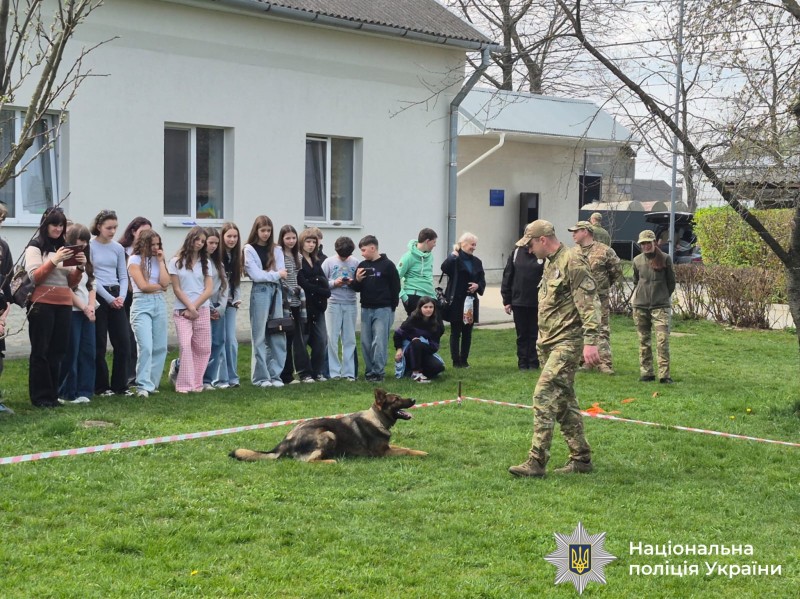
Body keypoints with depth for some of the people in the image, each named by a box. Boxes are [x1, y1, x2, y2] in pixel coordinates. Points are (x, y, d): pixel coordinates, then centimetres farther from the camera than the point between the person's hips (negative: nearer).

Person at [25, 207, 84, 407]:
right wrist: (54, 260, -19)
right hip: (42, 304, -5)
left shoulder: (65, 248, 20)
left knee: (57, 352, 3)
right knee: (40, 351, -4)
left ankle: (52, 395, 8)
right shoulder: (35, 247, 2)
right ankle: (40, 397, -2)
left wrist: (80, 267, -2)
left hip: (64, 305, 5)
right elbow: (34, 277, -9)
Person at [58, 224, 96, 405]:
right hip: (71, 311, -8)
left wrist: (91, 306, 0)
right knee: (71, 353, -6)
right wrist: (83, 308, -10)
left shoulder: (86, 262, 18)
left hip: (88, 312, 8)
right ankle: (66, 393, 0)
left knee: (88, 352, 4)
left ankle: (83, 391, 8)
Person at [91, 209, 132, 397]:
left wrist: (122, 296, -7)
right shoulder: (90, 247, -4)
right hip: (98, 296, -5)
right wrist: (109, 298, -13)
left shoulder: (118, 248, 10)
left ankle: (120, 386, 11)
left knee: (123, 342, 2)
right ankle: (101, 386, 10)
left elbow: (123, 276, 11)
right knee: (99, 345, 1)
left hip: (117, 298, 5)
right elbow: (90, 277, -9)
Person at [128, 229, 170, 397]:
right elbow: (143, 286, -9)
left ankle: (153, 384, 11)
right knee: (145, 347, -15)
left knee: (160, 347, 3)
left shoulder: (158, 260, 15)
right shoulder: (135, 260, 0)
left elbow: (165, 283, 0)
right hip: (142, 304, -6)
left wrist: (161, 261, 1)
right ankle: (143, 386, -14)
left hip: (160, 304, 6)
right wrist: (160, 286, 6)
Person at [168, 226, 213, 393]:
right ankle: (185, 384, -11)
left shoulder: (205, 262, 11)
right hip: (182, 311, -3)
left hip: (202, 310, 3)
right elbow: (176, 289, 0)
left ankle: (196, 383, 8)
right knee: (185, 345, -14)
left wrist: (194, 307, -6)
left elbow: (209, 289, 4)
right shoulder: (176, 262, 4)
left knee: (203, 348, 0)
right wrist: (189, 307, -8)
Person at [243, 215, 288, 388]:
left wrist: (267, 275, -10)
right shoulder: (249, 249, 1)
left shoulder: (276, 249, 14)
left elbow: (282, 274, 4)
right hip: (260, 292, -4)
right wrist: (276, 275, -2)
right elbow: (256, 275, -8)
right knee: (260, 337, -2)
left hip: (276, 292, 4)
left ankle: (275, 375, 7)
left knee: (278, 336, 2)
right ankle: (261, 377, 2)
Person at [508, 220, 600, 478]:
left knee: (544, 395, -15)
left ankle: (537, 461, -15)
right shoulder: (550, 263, 17)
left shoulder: (572, 262, -13)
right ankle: (581, 457, 21)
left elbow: (588, 303, -19)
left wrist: (590, 341, -24)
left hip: (566, 343, -10)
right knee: (563, 401, 13)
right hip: (548, 342, 10)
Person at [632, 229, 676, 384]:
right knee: (644, 341, 8)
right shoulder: (637, 260, 7)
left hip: (660, 306, -3)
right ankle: (646, 373, 15)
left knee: (663, 340, -11)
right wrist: (636, 296, 13)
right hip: (640, 307, 3)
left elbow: (671, 282, 8)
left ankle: (664, 375, -10)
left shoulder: (665, 259, -1)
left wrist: (664, 296, 9)